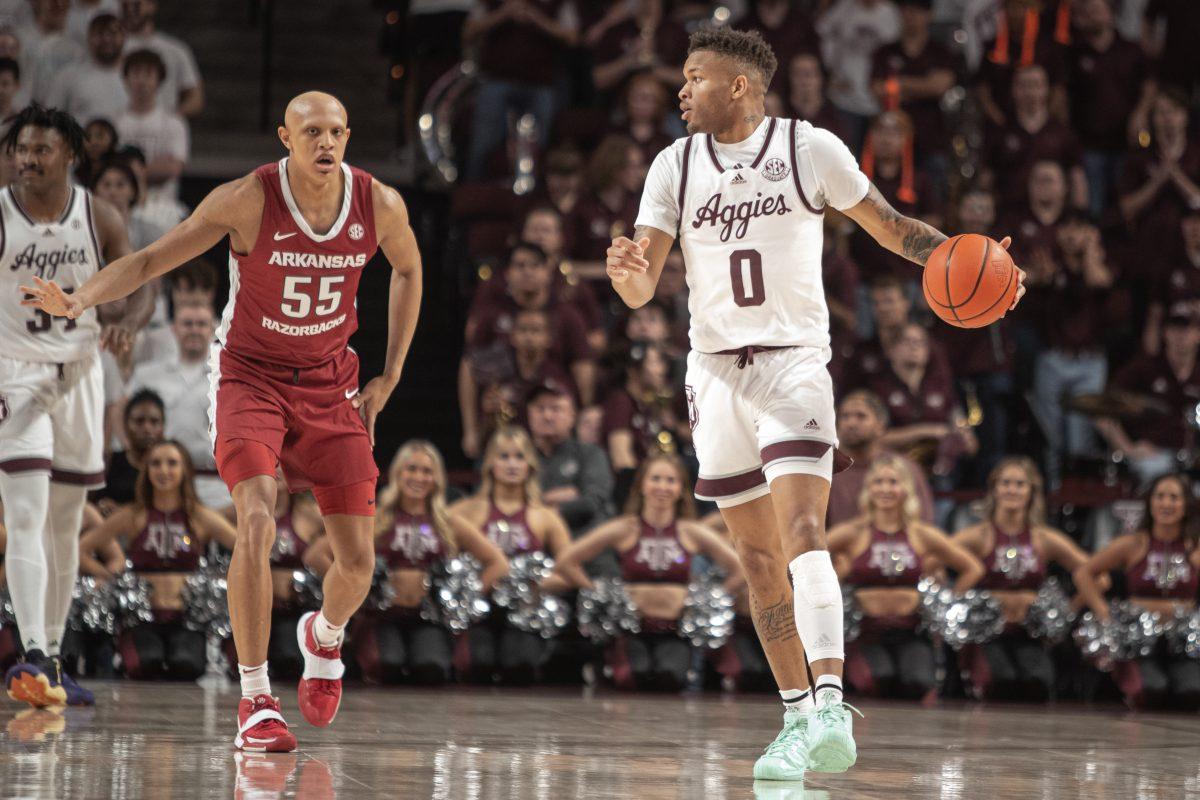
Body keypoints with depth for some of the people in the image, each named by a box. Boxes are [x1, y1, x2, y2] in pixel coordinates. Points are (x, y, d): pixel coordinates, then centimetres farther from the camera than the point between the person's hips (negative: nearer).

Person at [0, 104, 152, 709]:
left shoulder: (99, 218, -1)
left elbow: (140, 291, 1)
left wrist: (124, 322, -21)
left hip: (79, 375, 4)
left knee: (65, 526, 12)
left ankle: (52, 660, 22)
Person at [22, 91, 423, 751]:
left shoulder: (380, 206, -10)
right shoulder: (247, 199, -19)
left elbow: (407, 270, 11)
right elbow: (153, 258, -15)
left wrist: (389, 377, 8)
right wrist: (80, 300, -32)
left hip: (329, 383, 3)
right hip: (250, 375, -3)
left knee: (357, 560, -1)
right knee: (256, 524, -25)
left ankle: (324, 636, 36)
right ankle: (255, 702, -16)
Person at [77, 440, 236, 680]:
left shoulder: (200, 518, 9)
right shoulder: (133, 517, 8)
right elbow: (81, 550, 10)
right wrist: (113, 579, 1)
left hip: (185, 617, 0)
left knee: (185, 665, -33)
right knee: (146, 664, -32)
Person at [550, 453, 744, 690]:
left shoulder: (691, 533, 8)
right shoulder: (624, 530, 5)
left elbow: (739, 571, 14)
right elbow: (565, 563, 5)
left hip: (675, 632, 0)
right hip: (633, 630, 0)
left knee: (670, 676, -34)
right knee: (637, 675, -33)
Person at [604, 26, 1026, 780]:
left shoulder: (811, 149, -4)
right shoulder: (676, 165, 4)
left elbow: (890, 225, 5)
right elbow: (642, 287, 1)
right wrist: (628, 273, -24)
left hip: (793, 362, -4)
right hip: (716, 370, 4)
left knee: (803, 530, -21)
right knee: (759, 558, 6)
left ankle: (831, 708, -29)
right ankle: (796, 717, 15)